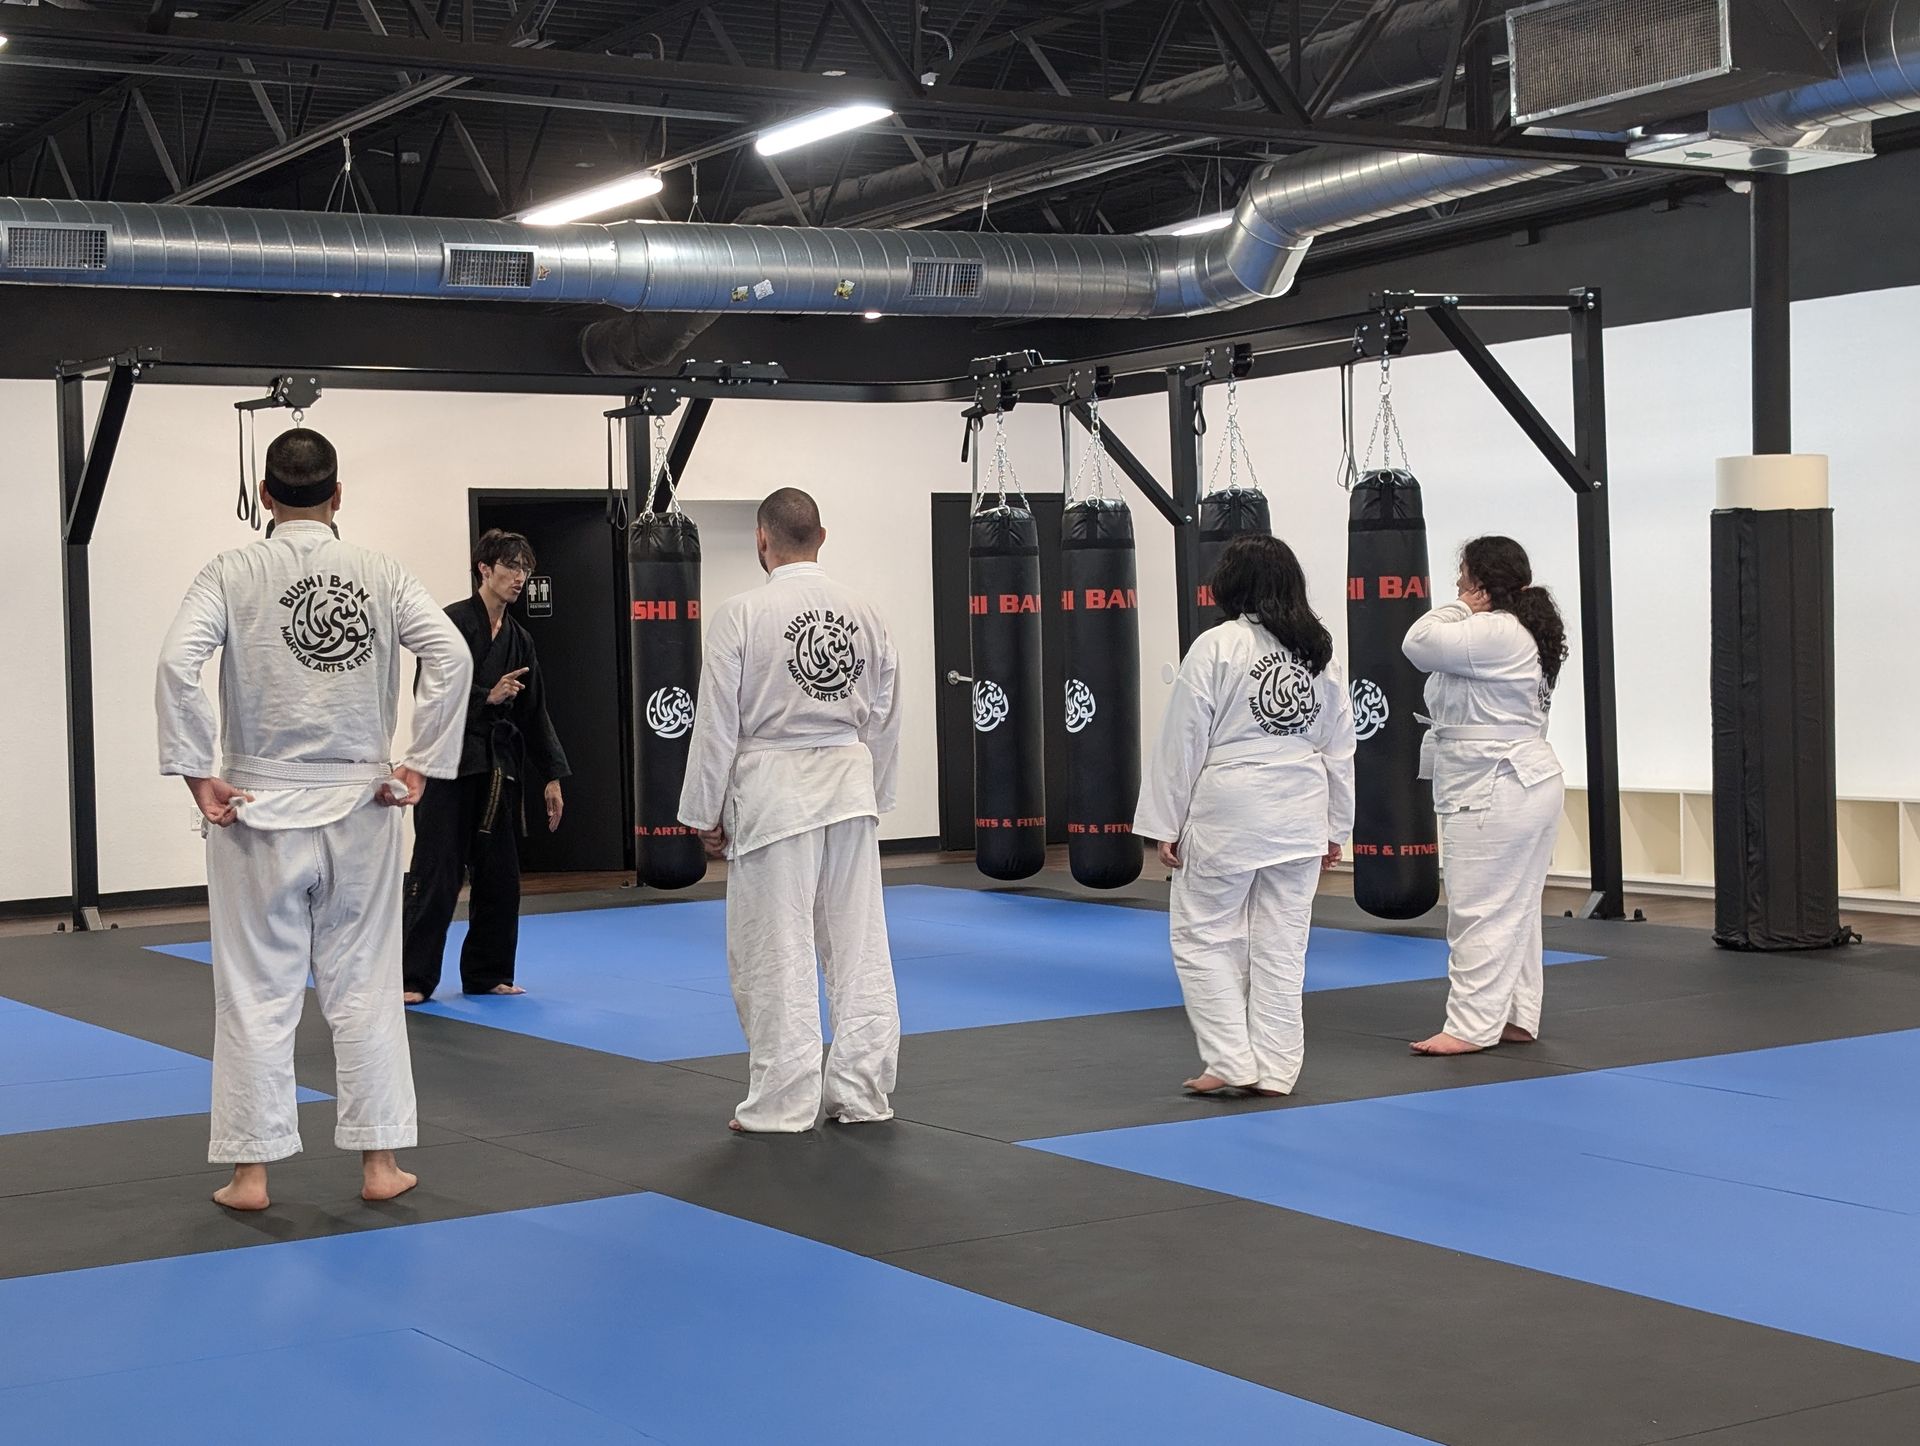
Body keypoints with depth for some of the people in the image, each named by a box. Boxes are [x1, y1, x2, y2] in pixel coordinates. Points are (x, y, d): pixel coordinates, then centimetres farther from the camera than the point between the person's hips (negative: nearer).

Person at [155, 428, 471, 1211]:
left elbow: (178, 663, -18)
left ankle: (250, 1170, 11)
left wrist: (198, 773, -11)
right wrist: (420, 763, -3)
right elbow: (452, 656, -9)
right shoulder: (381, 574, 0)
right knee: (364, 985, 11)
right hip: (360, 806, 1)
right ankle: (379, 1161, 16)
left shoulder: (232, 573, -5)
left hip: (259, 809, -1)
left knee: (257, 990, 6)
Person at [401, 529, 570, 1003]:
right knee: (437, 874, -8)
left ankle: (488, 974, 22)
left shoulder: (519, 639, 12)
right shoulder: (453, 623, -8)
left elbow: (534, 713, 15)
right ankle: (415, 978, -2)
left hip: (498, 768, 7)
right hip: (451, 764, -7)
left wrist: (551, 776, 11)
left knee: (499, 875, 10)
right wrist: (487, 697, -21)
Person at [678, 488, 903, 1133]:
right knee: (859, 945, 9)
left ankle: (784, 1100, 8)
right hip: (849, 786, 5)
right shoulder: (865, 614, 4)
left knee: (776, 952, 3)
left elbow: (717, 721, -9)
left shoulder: (741, 615, -10)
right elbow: (884, 718, 11)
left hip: (774, 790, -5)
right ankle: (861, 1093, 16)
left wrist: (705, 813, 0)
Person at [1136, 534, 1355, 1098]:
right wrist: (1334, 829, 20)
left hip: (1227, 817, -6)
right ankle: (1274, 1069, 14)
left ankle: (1231, 1060, 2)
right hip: (1299, 817, 6)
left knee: (1203, 935, 6)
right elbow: (1340, 749, 13)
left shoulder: (1216, 647, -9)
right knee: (1281, 944, 10)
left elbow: (1182, 741, -9)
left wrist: (1165, 824, -2)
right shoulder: (1321, 653, 8)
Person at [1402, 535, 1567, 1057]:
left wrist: (1462, 609, -7)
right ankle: (1517, 1018, 20)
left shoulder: (1495, 634, -18)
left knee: (1480, 911, -7)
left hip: (1494, 792, -11)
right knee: (1515, 908, 14)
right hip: (1527, 781, 11)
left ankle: (1472, 1026, -3)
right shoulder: (1521, 633, 16)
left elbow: (1420, 643, -20)